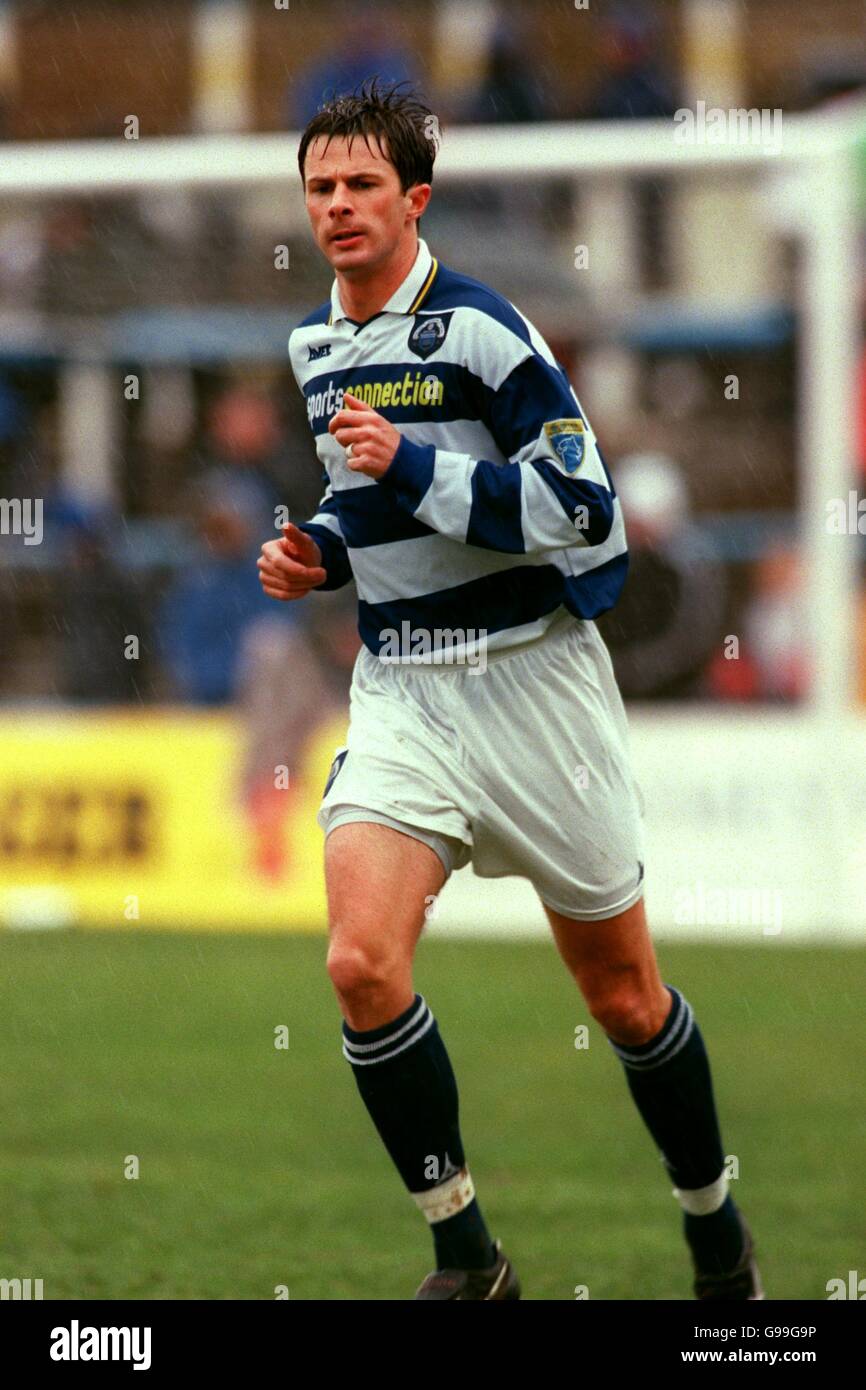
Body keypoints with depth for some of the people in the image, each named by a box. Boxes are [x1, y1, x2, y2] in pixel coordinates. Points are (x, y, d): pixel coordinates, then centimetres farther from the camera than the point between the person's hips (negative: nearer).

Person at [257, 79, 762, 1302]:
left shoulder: (479, 330, -13)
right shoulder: (315, 348, 9)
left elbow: (584, 508, -19)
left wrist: (412, 468, -25)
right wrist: (321, 550, 6)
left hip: (530, 680, -5)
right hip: (401, 689, 5)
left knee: (622, 993, 7)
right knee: (361, 965, -17)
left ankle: (714, 1220, 31)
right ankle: (468, 1258, -6)